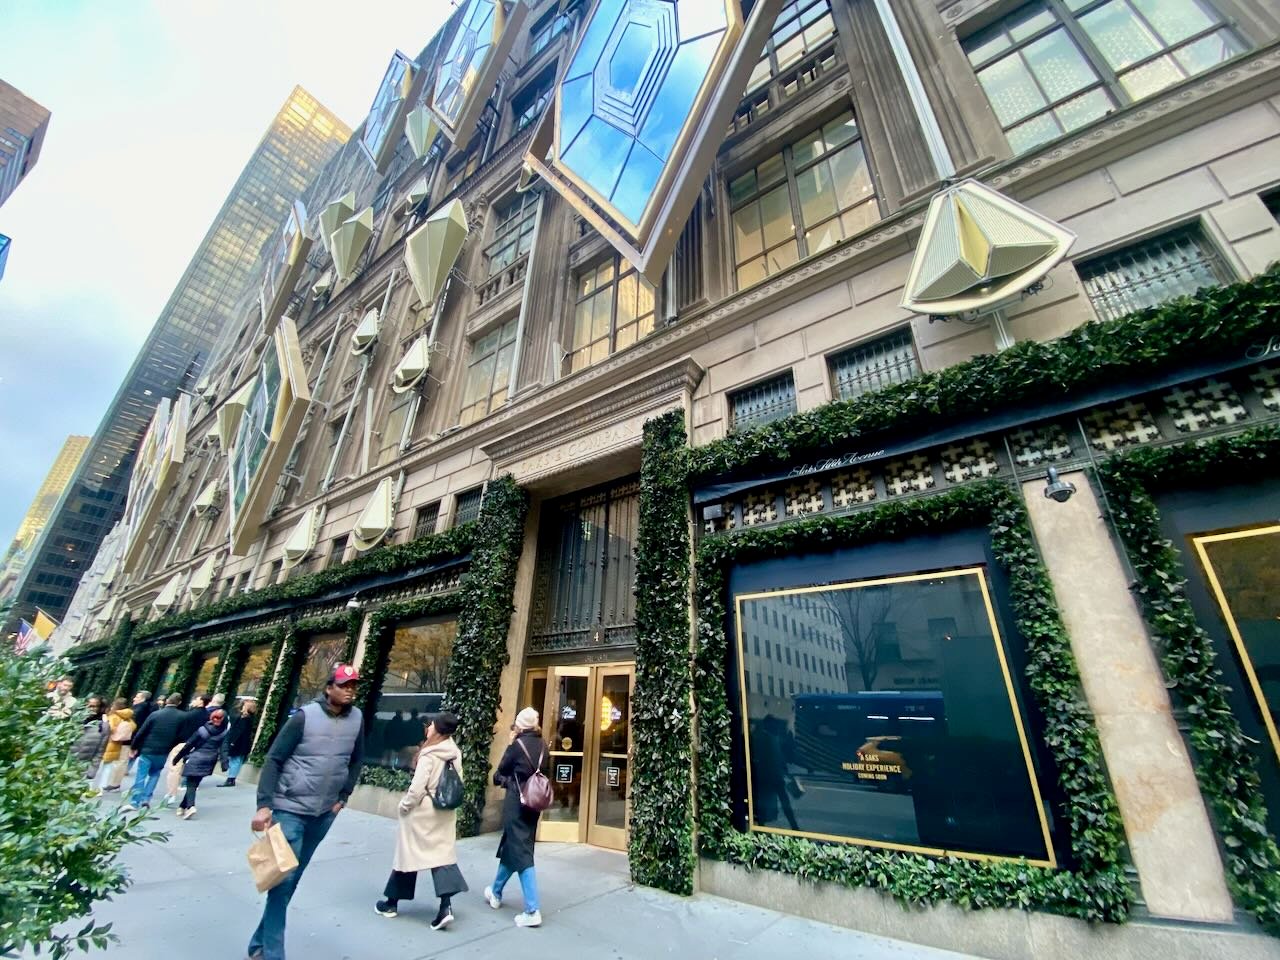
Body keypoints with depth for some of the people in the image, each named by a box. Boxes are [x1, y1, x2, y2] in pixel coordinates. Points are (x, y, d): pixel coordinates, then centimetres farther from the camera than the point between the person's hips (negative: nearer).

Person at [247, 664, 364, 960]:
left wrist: (343, 797, 5)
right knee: (283, 879, -3)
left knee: (291, 879, 18)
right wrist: (264, 805, -18)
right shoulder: (304, 717, -18)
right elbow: (273, 760, -12)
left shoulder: (357, 718, -5)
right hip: (289, 809, -5)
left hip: (324, 813, 5)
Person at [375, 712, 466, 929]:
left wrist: (405, 805, -4)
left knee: (409, 853, 13)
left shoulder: (429, 755, -20)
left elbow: (417, 787, -20)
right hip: (445, 811, 5)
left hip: (422, 811, -5)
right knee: (443, 854, 8)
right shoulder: (455, 754, 0)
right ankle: (446, 906, -3)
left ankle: (391, 902, 32)